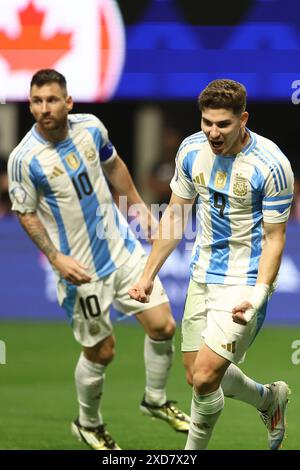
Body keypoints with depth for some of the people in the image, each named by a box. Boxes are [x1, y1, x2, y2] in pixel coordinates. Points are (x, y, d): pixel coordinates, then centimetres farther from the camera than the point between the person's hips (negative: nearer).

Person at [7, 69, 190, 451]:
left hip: (122, 247, 5)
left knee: (162, 325, 2)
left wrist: (138, 206, 20)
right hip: (82, 270, -5)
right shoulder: (25, 158, -20)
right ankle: (88, 424, 30)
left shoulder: (91, 128, -6)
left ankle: (155, 401, 27)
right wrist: (56, 258, -17)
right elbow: (26, 214, -8)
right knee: (100, 352, 4)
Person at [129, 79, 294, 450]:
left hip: (244, 283, -7)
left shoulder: (271, 166, -19)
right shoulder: (192, 151, -2)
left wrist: (258, 297, -24)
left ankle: (194, 450, 11)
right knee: (196, 374, 13)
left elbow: (274, 238, -14)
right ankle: (270, 399, 40)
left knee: (205, 378, -14)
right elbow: (174, 215, 10)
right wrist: (148, 275, 9)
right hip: (202, 277, 7)